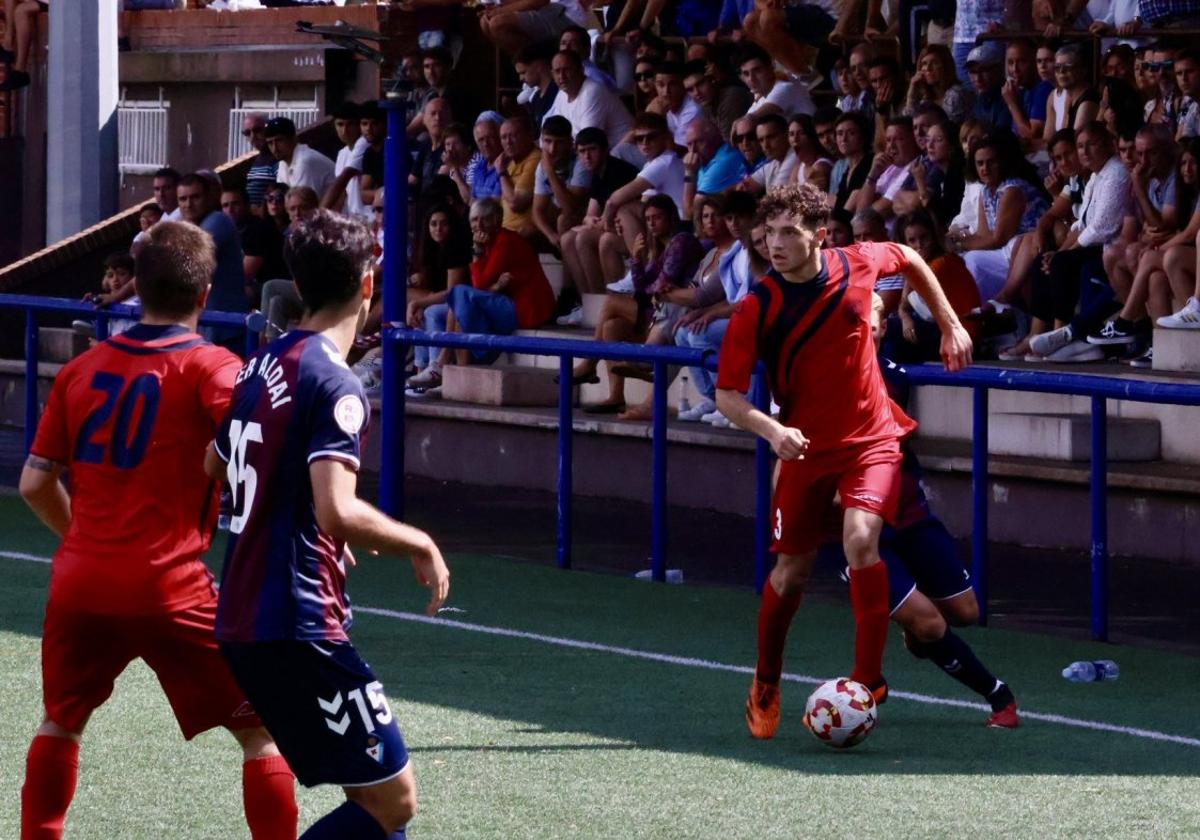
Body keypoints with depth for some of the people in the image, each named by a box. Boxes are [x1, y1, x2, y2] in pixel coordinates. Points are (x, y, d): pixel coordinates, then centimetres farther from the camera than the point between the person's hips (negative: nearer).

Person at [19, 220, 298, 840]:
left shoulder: (82, 369, 10)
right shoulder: (211, 368, -4)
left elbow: (34, 483, 11)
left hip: (78, 580, 5)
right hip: (168, 588, -5)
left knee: (61, 721, 26)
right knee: (260, 729, 5)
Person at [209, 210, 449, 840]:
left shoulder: (262, 364, 12)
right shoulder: (334, 385, -16)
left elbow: (215, 467, 27)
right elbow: (338, 512, -27)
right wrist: (419, 545, -11)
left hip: (241, 621, 10)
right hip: (297, 628, -10)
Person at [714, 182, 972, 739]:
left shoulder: (859, 264, -11)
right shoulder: (756, 310, -16)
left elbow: (909, 260, 13)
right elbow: (727, 394, -14)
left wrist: (950, 326, 15)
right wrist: (771, 428, -33)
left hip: (870, 437, 0)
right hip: (804, 445, 0)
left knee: (860, 540, -24)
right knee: (790, 572, 5)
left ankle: (868, 678, -15)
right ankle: (765, 688, 29)